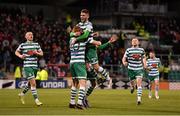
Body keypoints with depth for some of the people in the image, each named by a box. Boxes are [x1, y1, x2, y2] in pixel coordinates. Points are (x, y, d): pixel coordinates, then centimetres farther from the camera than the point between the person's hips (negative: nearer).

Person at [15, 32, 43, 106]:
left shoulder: (36, 44, 10)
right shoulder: (22, 45, 0)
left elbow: (41, 53, 14)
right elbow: (16, 52, 13)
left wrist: (37, 53, -7)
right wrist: (20, 56, -7)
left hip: (35, 66, 5)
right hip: (27, 66, -5)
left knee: (30, 83, 16)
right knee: (33, 83, -14)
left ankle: (22, 94, 39)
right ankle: (36, 100, -11)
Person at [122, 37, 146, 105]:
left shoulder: (141, 50, 5)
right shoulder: (128, 50, -1)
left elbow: (143, 57, 20)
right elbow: (124, 58, -2)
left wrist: (145, 64, 4)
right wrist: (124, 62, -24)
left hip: (139, 69, 0)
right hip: (131, 69, 0)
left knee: (139, 83, -14)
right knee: (132, 81, 13)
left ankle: (139, 98, -16)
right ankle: (132, 86, 53)